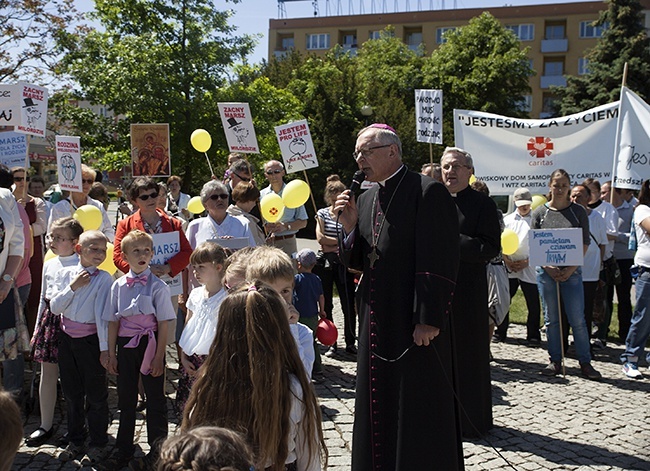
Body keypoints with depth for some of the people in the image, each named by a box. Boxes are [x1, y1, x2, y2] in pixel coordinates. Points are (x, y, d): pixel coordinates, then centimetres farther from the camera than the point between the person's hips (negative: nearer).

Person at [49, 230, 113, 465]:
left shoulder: (104, 278, -12)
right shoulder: (66, 274, 1)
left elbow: (102, 313, -14)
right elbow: (55, 307, -3)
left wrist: (105, 347, -14)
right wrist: (72, 287, -15)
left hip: (90, 339, -4)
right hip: (67, 337, 5)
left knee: (95, 394, 5)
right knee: (71, 392, 16)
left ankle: (98, 445, 20)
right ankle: (75, 441, 32)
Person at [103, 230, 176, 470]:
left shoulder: (157, 286, -8)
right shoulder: (118, 285, 2)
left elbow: (163, 324, -9)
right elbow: (113, 322, 7)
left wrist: (159, 357, -12)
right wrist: (111, 354, 6)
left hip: (149, 344, -4)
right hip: (125, 344, 4)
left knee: (155, 399, 6)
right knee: (126, 398, 15)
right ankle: (123, 450, 30)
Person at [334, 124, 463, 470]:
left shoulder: (427, 192, -12)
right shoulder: (366, 199, 12)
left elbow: (439, 260, -18)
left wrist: (429, 320, -21)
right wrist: (350, 226, -3)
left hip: (415, 325, -8)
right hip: (377, 324, 8)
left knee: (417, 412, 4)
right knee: (378, 408, 17)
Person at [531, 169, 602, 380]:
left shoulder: (578, 212, 2)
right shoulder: (540, 212, 4)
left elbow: (585, 243, 0)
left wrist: (570, 269, -10)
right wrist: (548, 267, -11)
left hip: (572, 272, -1)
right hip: (546, 271, 1)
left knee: (577, 320, 0)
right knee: (551, 319, 6)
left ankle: (585, 363, 9)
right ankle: (555, 361, 16)